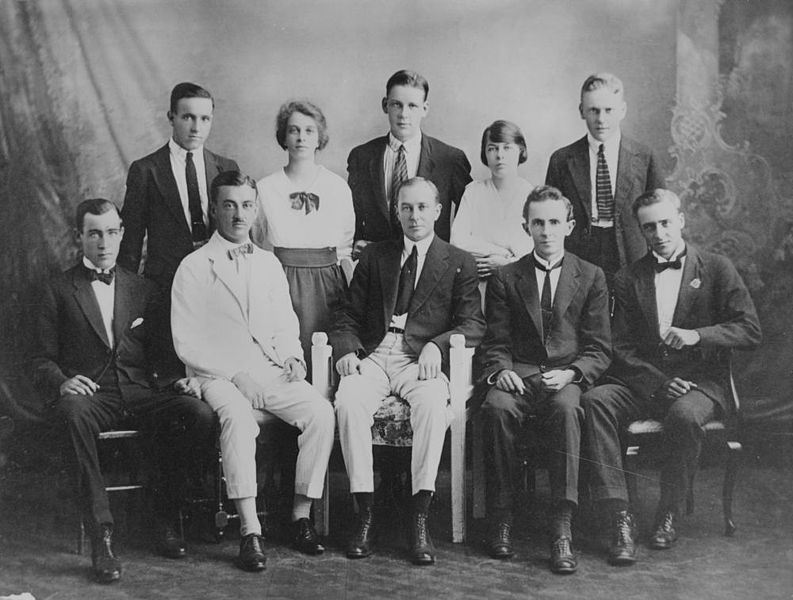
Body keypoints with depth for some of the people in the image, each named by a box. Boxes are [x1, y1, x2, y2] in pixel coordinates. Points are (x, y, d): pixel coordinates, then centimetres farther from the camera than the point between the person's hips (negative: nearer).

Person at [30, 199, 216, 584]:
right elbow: (41, 359, 8)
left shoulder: (143, 290, 20)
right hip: (90, 395, -2)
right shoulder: (59, 292, 12)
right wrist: (62, 382, -14)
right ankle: (101, 535, -34)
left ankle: (166, 518, -9)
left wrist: (178, 379, 1)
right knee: (75, 414, -40)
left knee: (200, 414, -27)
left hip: (139, 394, 3)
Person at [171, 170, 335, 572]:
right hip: (217, 375, -4)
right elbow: (187, 344, -3)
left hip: (272, 372, 4)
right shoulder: (194, 267, 2)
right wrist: (235, 372, -14)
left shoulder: (268, 264, 18)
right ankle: (250, 531, -34)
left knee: (321, 412, -23)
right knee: (238, 417, -36)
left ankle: (301, 515, -12)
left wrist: (292, 357, -1)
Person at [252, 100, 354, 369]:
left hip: (327, 283, 1)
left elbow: (347, 251, 11)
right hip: (280, 283, 0)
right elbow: (256, 246, 13)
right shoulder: (264, 188, 5)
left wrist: (353, 295, 3)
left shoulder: (339, 188, 7)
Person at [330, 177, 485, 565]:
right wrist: (346, 349, -6)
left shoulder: (458, 263, 15)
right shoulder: (374, 257, 22)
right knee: (348, 402, -31)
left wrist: (437, 344, -15)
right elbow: (349, 318, 16)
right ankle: (364, 514, -24)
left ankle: (420, 519, -32)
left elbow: (474, 325, 4)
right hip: (372, 356, 2)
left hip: (421, 359, -2)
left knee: (432, 402, -36)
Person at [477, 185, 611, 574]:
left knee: (566, 407, -36)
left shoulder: (591, 277, 13)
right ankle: (501, 519, -21)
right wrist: (500, 370, -12)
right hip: (517, 377, 1)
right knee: (497, 407, -34)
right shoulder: (505, 278, 15)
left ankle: (562, 528, -34)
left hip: (568, 378, -1)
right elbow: (495, 343, 11)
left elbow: (599, 349, 8)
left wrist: (571, 373, -13)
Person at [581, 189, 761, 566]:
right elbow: (622, 348, 5)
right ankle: (620, 517, -29)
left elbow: (750, 331, 0)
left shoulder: (717, 269, 6)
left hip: (700, 382, -2)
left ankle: (669, 513, -14)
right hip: (643, 381, 2)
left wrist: (697, 335, -17)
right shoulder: (628, 279, 12)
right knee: (595, 401, -28)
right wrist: (658, 382, -12)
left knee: (685, 415, -37)